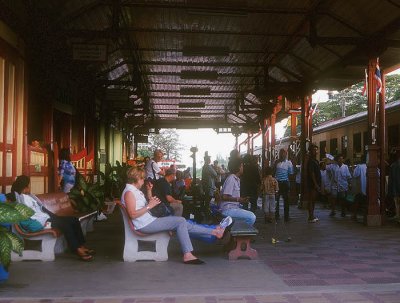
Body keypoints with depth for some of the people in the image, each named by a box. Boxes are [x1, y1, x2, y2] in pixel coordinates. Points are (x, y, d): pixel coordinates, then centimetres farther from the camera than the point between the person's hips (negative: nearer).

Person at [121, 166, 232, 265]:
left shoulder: (135, 191, 19)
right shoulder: (129, 192, -13)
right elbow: (133, 214, -22)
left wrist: (149, 191, 12)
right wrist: (149, 206, -19)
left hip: (150, 220, 10)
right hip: (145, 225, -10)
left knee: (182, 223, 3)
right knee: (180, 221, -14)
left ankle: (215, 232, 5)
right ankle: (188, 254, -13)